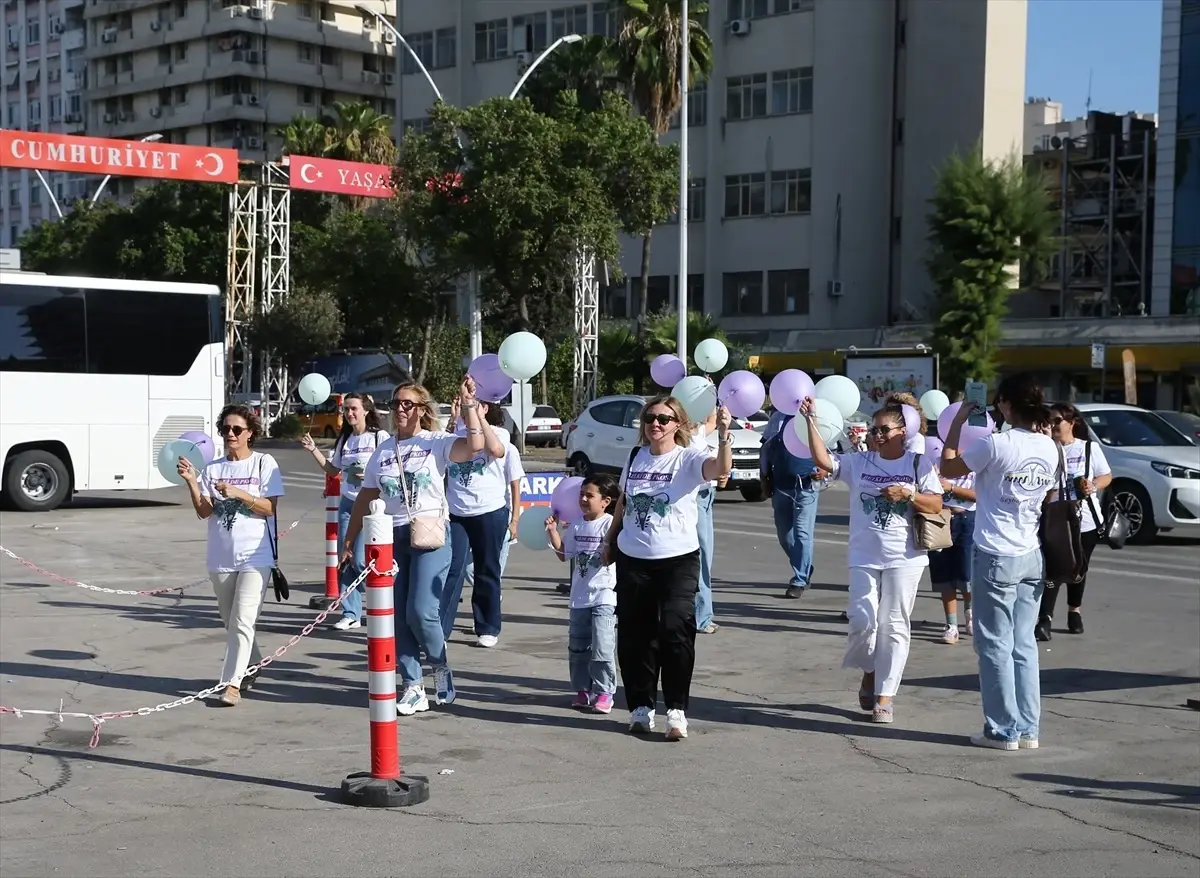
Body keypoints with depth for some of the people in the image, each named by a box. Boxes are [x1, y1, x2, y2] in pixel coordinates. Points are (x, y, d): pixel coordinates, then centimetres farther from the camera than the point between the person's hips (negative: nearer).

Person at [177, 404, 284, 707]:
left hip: (255, 556, -5)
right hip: (221, 557, 5)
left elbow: (270, 508, -8)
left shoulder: (264, 463, -2)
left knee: (242, 621, -13)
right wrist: (191, 482, -12)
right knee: (231, 622, 16)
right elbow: (204, 511, 1)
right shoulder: (213, 468, 7)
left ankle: (232, 683, -13)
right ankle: (252, 666, 38)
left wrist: (239, 493, -19)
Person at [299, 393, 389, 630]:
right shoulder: (345, 439, 12)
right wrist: (314, 450, 8)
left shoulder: (380, 437, -6)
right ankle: (351, 614, 9)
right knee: (345, 561, 3)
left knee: (361, 561, -12)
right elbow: (333, 470, 17)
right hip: (348, 503, 6)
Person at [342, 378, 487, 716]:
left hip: (430, 536, -5)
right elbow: (365, 499, 17)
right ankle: (413, 687, 11)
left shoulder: (436, 443, 0)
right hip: (391, 538, 5)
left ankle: (441, 667, 14)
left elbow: (475, 446, -20)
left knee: (421, 611, -14)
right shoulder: (383, 451, 13)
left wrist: (469, 403, -20)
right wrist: (349, 542, 15)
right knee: (398, 616, 2)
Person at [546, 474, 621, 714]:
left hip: (604, 596, -6)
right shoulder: (576, 526, 9)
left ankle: (603, 692, 1)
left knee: (601, 648, -8)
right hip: (579, 595, 7)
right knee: (577, 647, 11)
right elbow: (564, 554, 15)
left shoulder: (611, 524, -9)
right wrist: (552, 530, 9)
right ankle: (583, 690, 22)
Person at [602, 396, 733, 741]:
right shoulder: (635, 457, 7)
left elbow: (721, 469, -30)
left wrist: (724, 435, -46)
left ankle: (676, 710, -3)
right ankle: (640, 706, 20)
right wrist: (610, 541, 26)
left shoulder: (688, 459, -8)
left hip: (678, 561, -4)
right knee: (634, 636, 8)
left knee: (675, 632, -12)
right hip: (632, 560, 4)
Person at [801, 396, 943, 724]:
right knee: (862, 620, -5)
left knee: (894, 626, 3)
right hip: (864, 557, 1)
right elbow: (823, 460, -8)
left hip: (904, 559, -1)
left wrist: (907, 494, -15)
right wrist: (812, 422, -14)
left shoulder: (918, 463, 2)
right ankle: (869, 673, 25)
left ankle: (885, 696, 11)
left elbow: (936, 505, 0)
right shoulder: (859, 462, 5)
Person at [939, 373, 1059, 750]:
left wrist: (957, 422, 5)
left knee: (995, 646, 2)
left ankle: (1003, 730, 6)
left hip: (996, 557, -6)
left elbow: (948, 468, -4)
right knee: (1024, 645, 12)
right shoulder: (1049, 447, 4)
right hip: (1031, 556, 6)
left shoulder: (996, 444, -17)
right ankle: (1028, 729, 15)